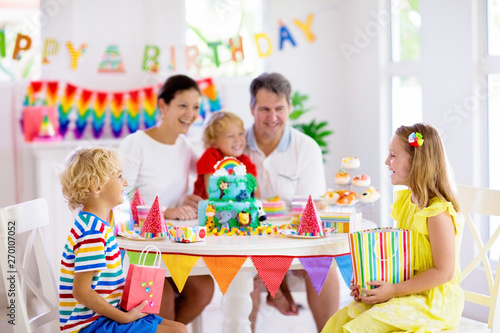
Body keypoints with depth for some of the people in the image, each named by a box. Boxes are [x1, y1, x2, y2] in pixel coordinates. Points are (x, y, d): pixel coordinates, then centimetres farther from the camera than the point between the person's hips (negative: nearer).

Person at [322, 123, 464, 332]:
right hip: (404, 292, 8)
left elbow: (444, 272, -20)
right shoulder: (404, 201, 8)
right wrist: (368, 278, 1)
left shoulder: (438, 213, -19)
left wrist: (394, 290, -20)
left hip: (430, 301, -8)